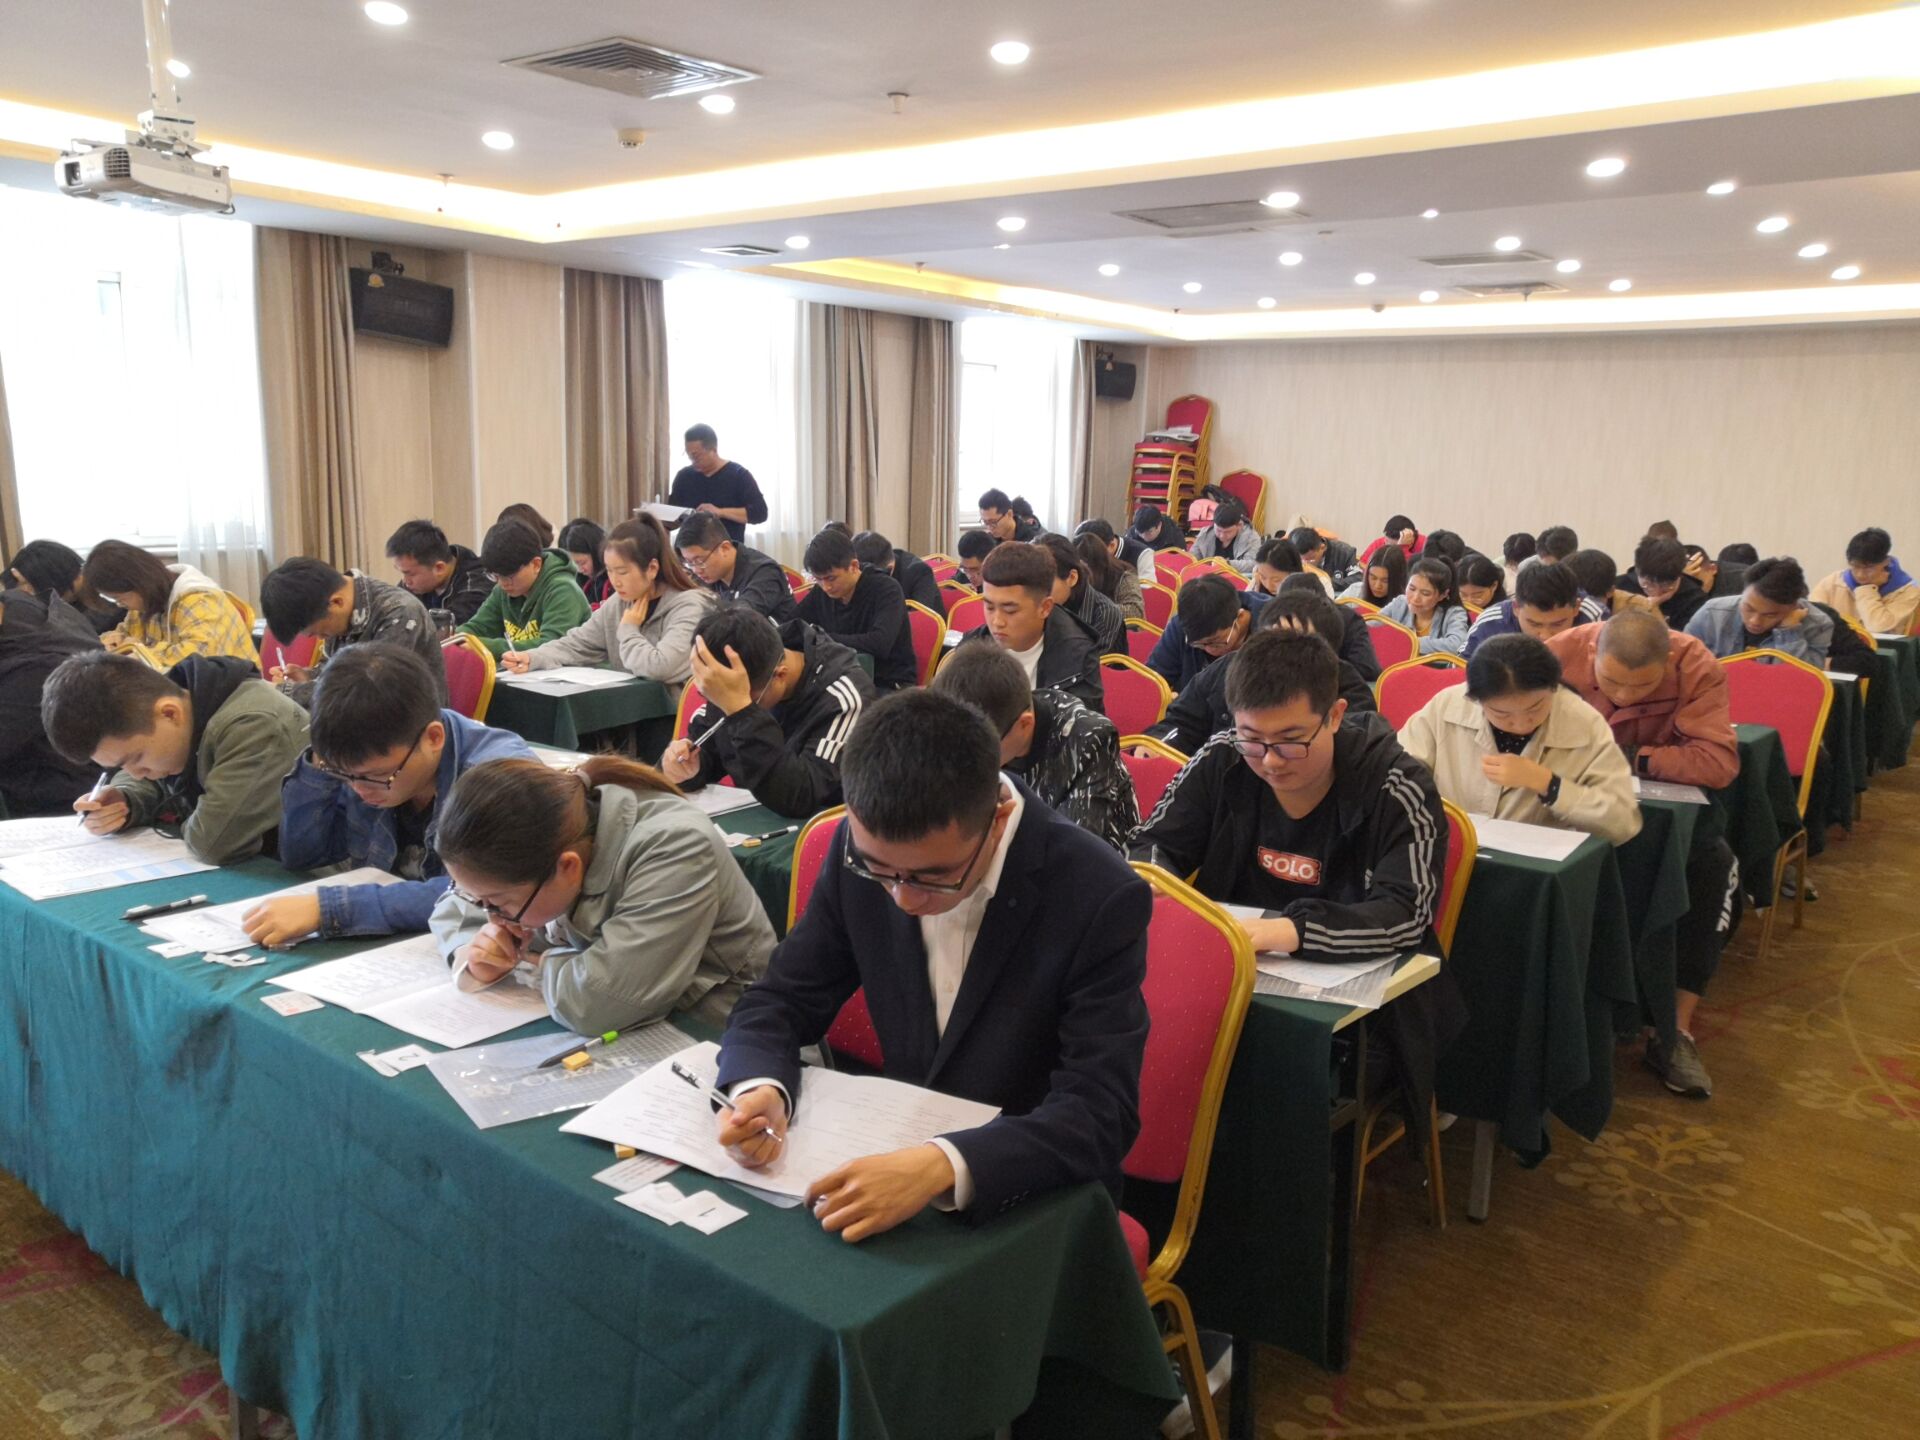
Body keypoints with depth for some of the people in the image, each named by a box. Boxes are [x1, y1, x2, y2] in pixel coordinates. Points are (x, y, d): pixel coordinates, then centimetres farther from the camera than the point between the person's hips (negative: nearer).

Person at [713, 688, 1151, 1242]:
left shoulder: (1100, 898, -22)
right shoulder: (863, 847, -10)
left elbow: (1100, 1114, -23)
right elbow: (783, 1001, 0)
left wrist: (942, 1167, -37)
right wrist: (759, 1088, -21)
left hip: (1035, 1200, -4)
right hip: (896, 1153, 4)